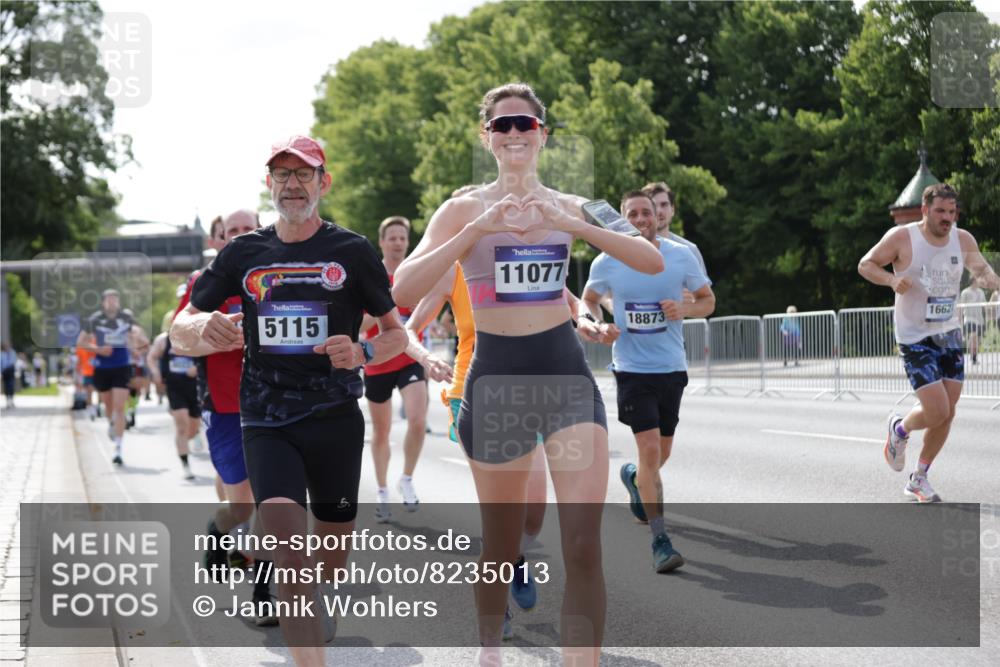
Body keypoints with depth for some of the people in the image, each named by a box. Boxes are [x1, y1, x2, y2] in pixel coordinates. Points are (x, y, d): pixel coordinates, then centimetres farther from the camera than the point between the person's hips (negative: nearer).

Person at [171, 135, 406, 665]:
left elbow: (396, 333, 8)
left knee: (332, 554, 12)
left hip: (336, 419, 0)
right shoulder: (243, 254, 7)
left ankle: (318, 617, 45)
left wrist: (362, 353, -14)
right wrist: (204, 330, -17)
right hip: (266, 421, 0)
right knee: (287, 545, -21)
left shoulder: (352, 252, 2)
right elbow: (179, 332, 8)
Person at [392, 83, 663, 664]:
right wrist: (477, 230, -21)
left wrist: (573, 225, -17)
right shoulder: (464, 210, 1)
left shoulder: (571, 209, 6)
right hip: (497, 380, -1)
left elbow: (653, 262, -6)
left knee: (584, 544, -13)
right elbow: (404, 292, -13)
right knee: (502, 546, 12)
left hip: (568, 376, 1)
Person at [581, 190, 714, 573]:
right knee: (650, 450, -15)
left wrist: (684, 310, -13)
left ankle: (633, 477, 51)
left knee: (660, 455, 13)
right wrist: (594, 325, -8)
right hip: (632, 368, -3)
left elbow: (708, 300, 9)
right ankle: (660, 541, -8)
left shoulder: (681, 256, -1)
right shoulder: (607, 262, -4)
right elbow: (588, 299, 13)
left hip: (672, 368, 3)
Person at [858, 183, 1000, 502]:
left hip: (949, 335, 5)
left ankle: (919, 478, 22)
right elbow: (865, 264, -4)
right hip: (915, 339, -5)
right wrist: (892, 280, -23)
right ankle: (900, 429, 20)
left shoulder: (963, 240, -1)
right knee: (936, 410, -15)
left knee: (947, 414, 5)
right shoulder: (902, 237, -13)